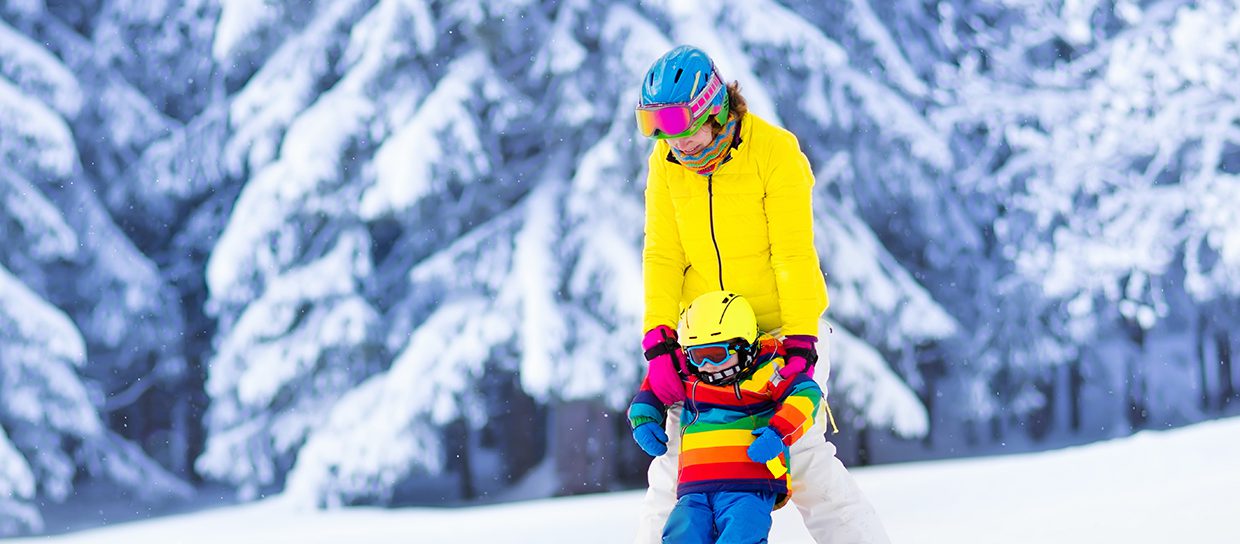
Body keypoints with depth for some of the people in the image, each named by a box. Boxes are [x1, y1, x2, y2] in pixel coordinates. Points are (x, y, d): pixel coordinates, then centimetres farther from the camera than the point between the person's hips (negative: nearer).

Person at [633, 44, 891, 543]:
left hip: (781, 325, -4)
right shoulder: (666, 163, 1)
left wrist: (800, 342, -22)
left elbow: (795, 254, -15)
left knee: (804, 454, -13)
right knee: (674, 461, 0)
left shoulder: (775, 150, -13)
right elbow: (662, 256, 1)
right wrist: (658, 340, -11)